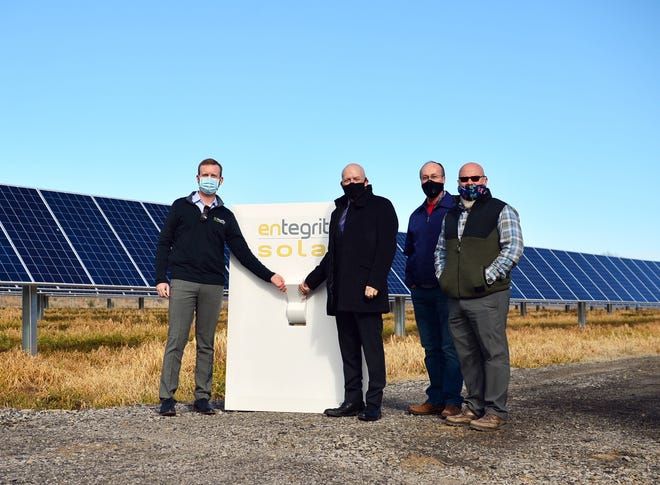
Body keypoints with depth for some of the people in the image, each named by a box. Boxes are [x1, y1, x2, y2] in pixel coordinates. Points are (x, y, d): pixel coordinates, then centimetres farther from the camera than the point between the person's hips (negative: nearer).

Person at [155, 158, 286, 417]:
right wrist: (160, 279, -4)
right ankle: (167, 398, 0)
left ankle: (202, 398, 12)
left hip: (212, 287, 2)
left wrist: (269, 276, 4)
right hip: (182, 283, -2)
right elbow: (164, 243, 6)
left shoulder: (225, 216, 14)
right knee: (176, 341, -5)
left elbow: (242, 252, 12)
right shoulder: (181, 207, 9)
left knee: (206, 344, 5)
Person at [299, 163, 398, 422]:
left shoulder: (380, 207, 1)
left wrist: (374, 282, -18)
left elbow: (387, 248, -9)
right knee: (348, 350, 8)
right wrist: (311, 281, 25)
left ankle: (373, 404, -1)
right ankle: (352, 401, 13)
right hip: (341, 294, 7)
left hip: (366, 293, -7)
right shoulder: (338, 213, 22)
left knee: (372, 348, -4)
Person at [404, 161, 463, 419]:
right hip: (421, 292, 6)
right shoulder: (416, 216, 17)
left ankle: (452, 401, 0)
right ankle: (435, 398, 17)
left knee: (450, 347, -5)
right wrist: (410, 279, 13)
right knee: (431, 348, 10)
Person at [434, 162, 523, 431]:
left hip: (488, 297, -6)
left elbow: (513, 247, -9)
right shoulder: (451, 215, 19)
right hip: (456, 298, 6)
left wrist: (488, 276, -14)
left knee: (494, 353, -4)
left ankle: (496, 411, 2)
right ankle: (475, 407, 19)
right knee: (467, 355, 10)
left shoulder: (501, 211, 1)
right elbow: (441, 250, 29)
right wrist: (442, 276, 12)